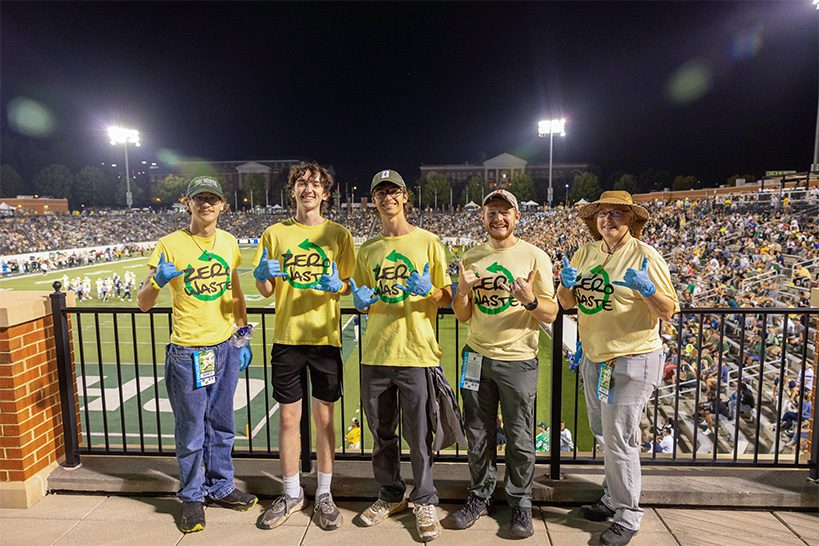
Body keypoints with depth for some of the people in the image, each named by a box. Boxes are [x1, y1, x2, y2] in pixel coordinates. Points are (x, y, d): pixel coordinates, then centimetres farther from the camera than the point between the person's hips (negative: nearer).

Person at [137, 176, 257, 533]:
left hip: (226, 347, 4)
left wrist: (242, 336, 13)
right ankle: (193, 497, 29)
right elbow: (143, 303, -10)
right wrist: (157, 282, -31)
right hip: (188, 352, -4)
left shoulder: (229, 242, 5)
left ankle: (221, 487, 35)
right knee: (191, 431, 8)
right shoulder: (170, 245, -8)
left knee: (221, 425, 17)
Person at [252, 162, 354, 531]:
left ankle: (324, 494, 26)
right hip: (286, 338, 1)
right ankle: (291, 494, 29)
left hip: (325, 338, -1)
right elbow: (265, 290, 5)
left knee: (324, 418, 8)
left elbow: (348, 287, 3)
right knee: (288, 418, 10)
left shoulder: (338, 234, 3)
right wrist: (263, 275, -17)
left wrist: (336, 285, -20)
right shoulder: (274, 233, 5)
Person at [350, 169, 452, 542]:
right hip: (375, 355, 4)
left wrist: (429, 291, -19)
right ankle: (391, 497, 35)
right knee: (381, 433, 15)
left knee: (419, 436, 5)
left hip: (417, 353, -4)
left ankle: (425, 503, 27)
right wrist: (361, 300, -7)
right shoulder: (367, 250, 11)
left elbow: (447, 298, 2)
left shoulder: (428, 242, 1)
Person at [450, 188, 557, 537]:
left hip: (518, 360, -3)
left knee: (519, 438, 8)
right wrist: (463, 291, -13)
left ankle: (521, 503, 28)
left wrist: (531, 301, -26)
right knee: (478, 434, 14)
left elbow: (551, 314, -5)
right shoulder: (471, 258, 7)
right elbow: (462, 316, 8)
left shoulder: (534, 256, -4)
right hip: (477, 357, 4)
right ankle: (480, 496, 33)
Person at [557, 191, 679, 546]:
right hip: (594, 359, 6)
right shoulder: (585, 253, 6)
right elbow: (566, 303, 8)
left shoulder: (645, 256, -10)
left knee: (619, 440, -2)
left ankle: (628, 517, 17)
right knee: (604, 434, 19)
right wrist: (567, 284, -13)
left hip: (632, 362, -6)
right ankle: (613, 499, 38)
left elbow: (668, 312, -10)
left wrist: (647, 289, -29)